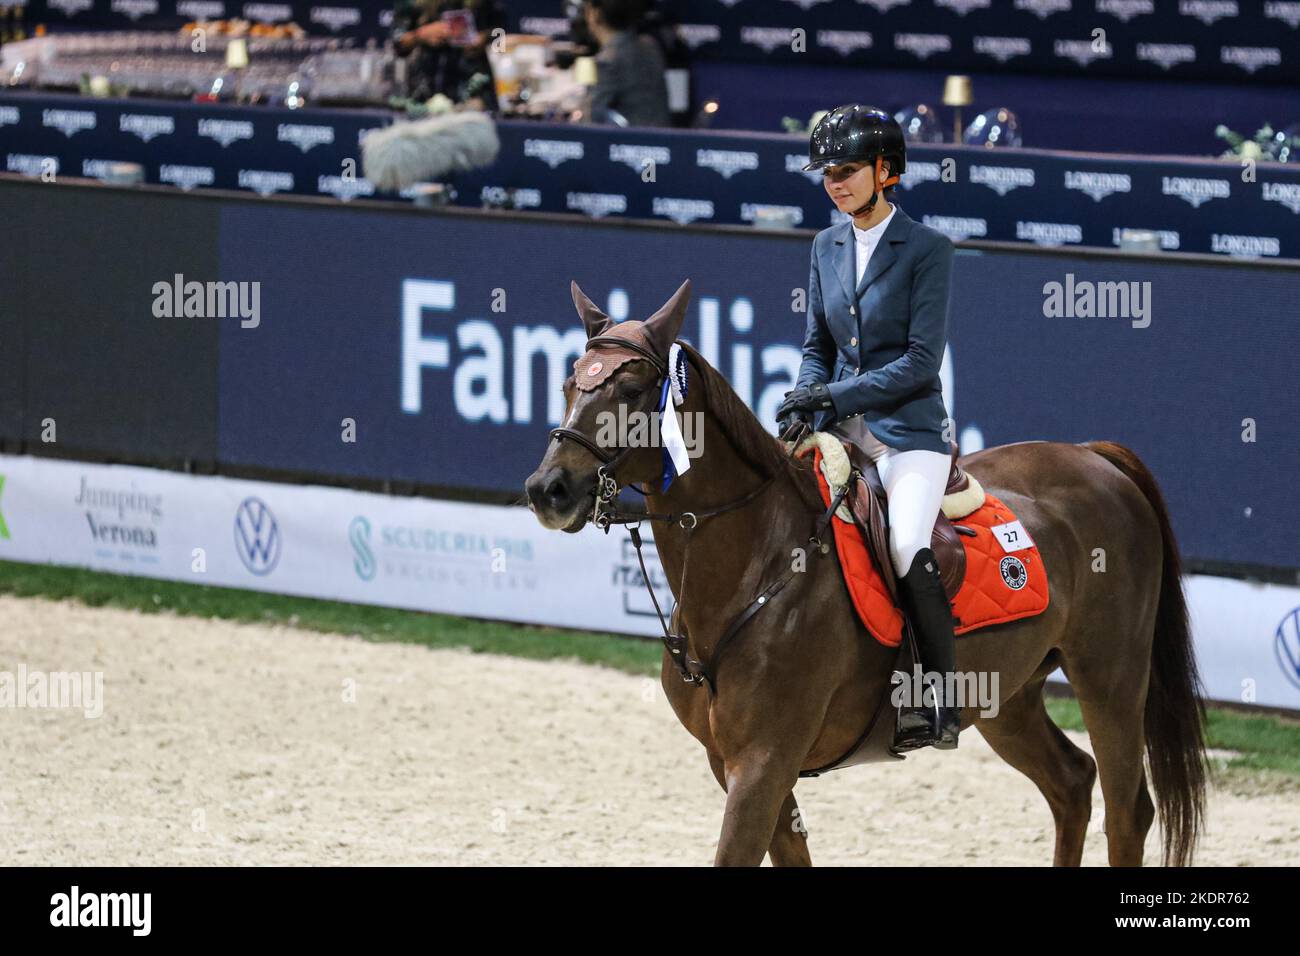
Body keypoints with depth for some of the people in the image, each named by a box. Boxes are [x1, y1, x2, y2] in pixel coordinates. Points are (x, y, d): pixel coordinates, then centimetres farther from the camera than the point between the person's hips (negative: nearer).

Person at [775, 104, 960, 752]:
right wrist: (804, 403, -3)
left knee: (908, 547, -29)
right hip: (840, 429, 6)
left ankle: (939, 699, -19)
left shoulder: (926, 249, -6)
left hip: (907, 428, -6)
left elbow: (921, 362, -11)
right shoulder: (827, 247, 12)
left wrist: (835, 394, -17)